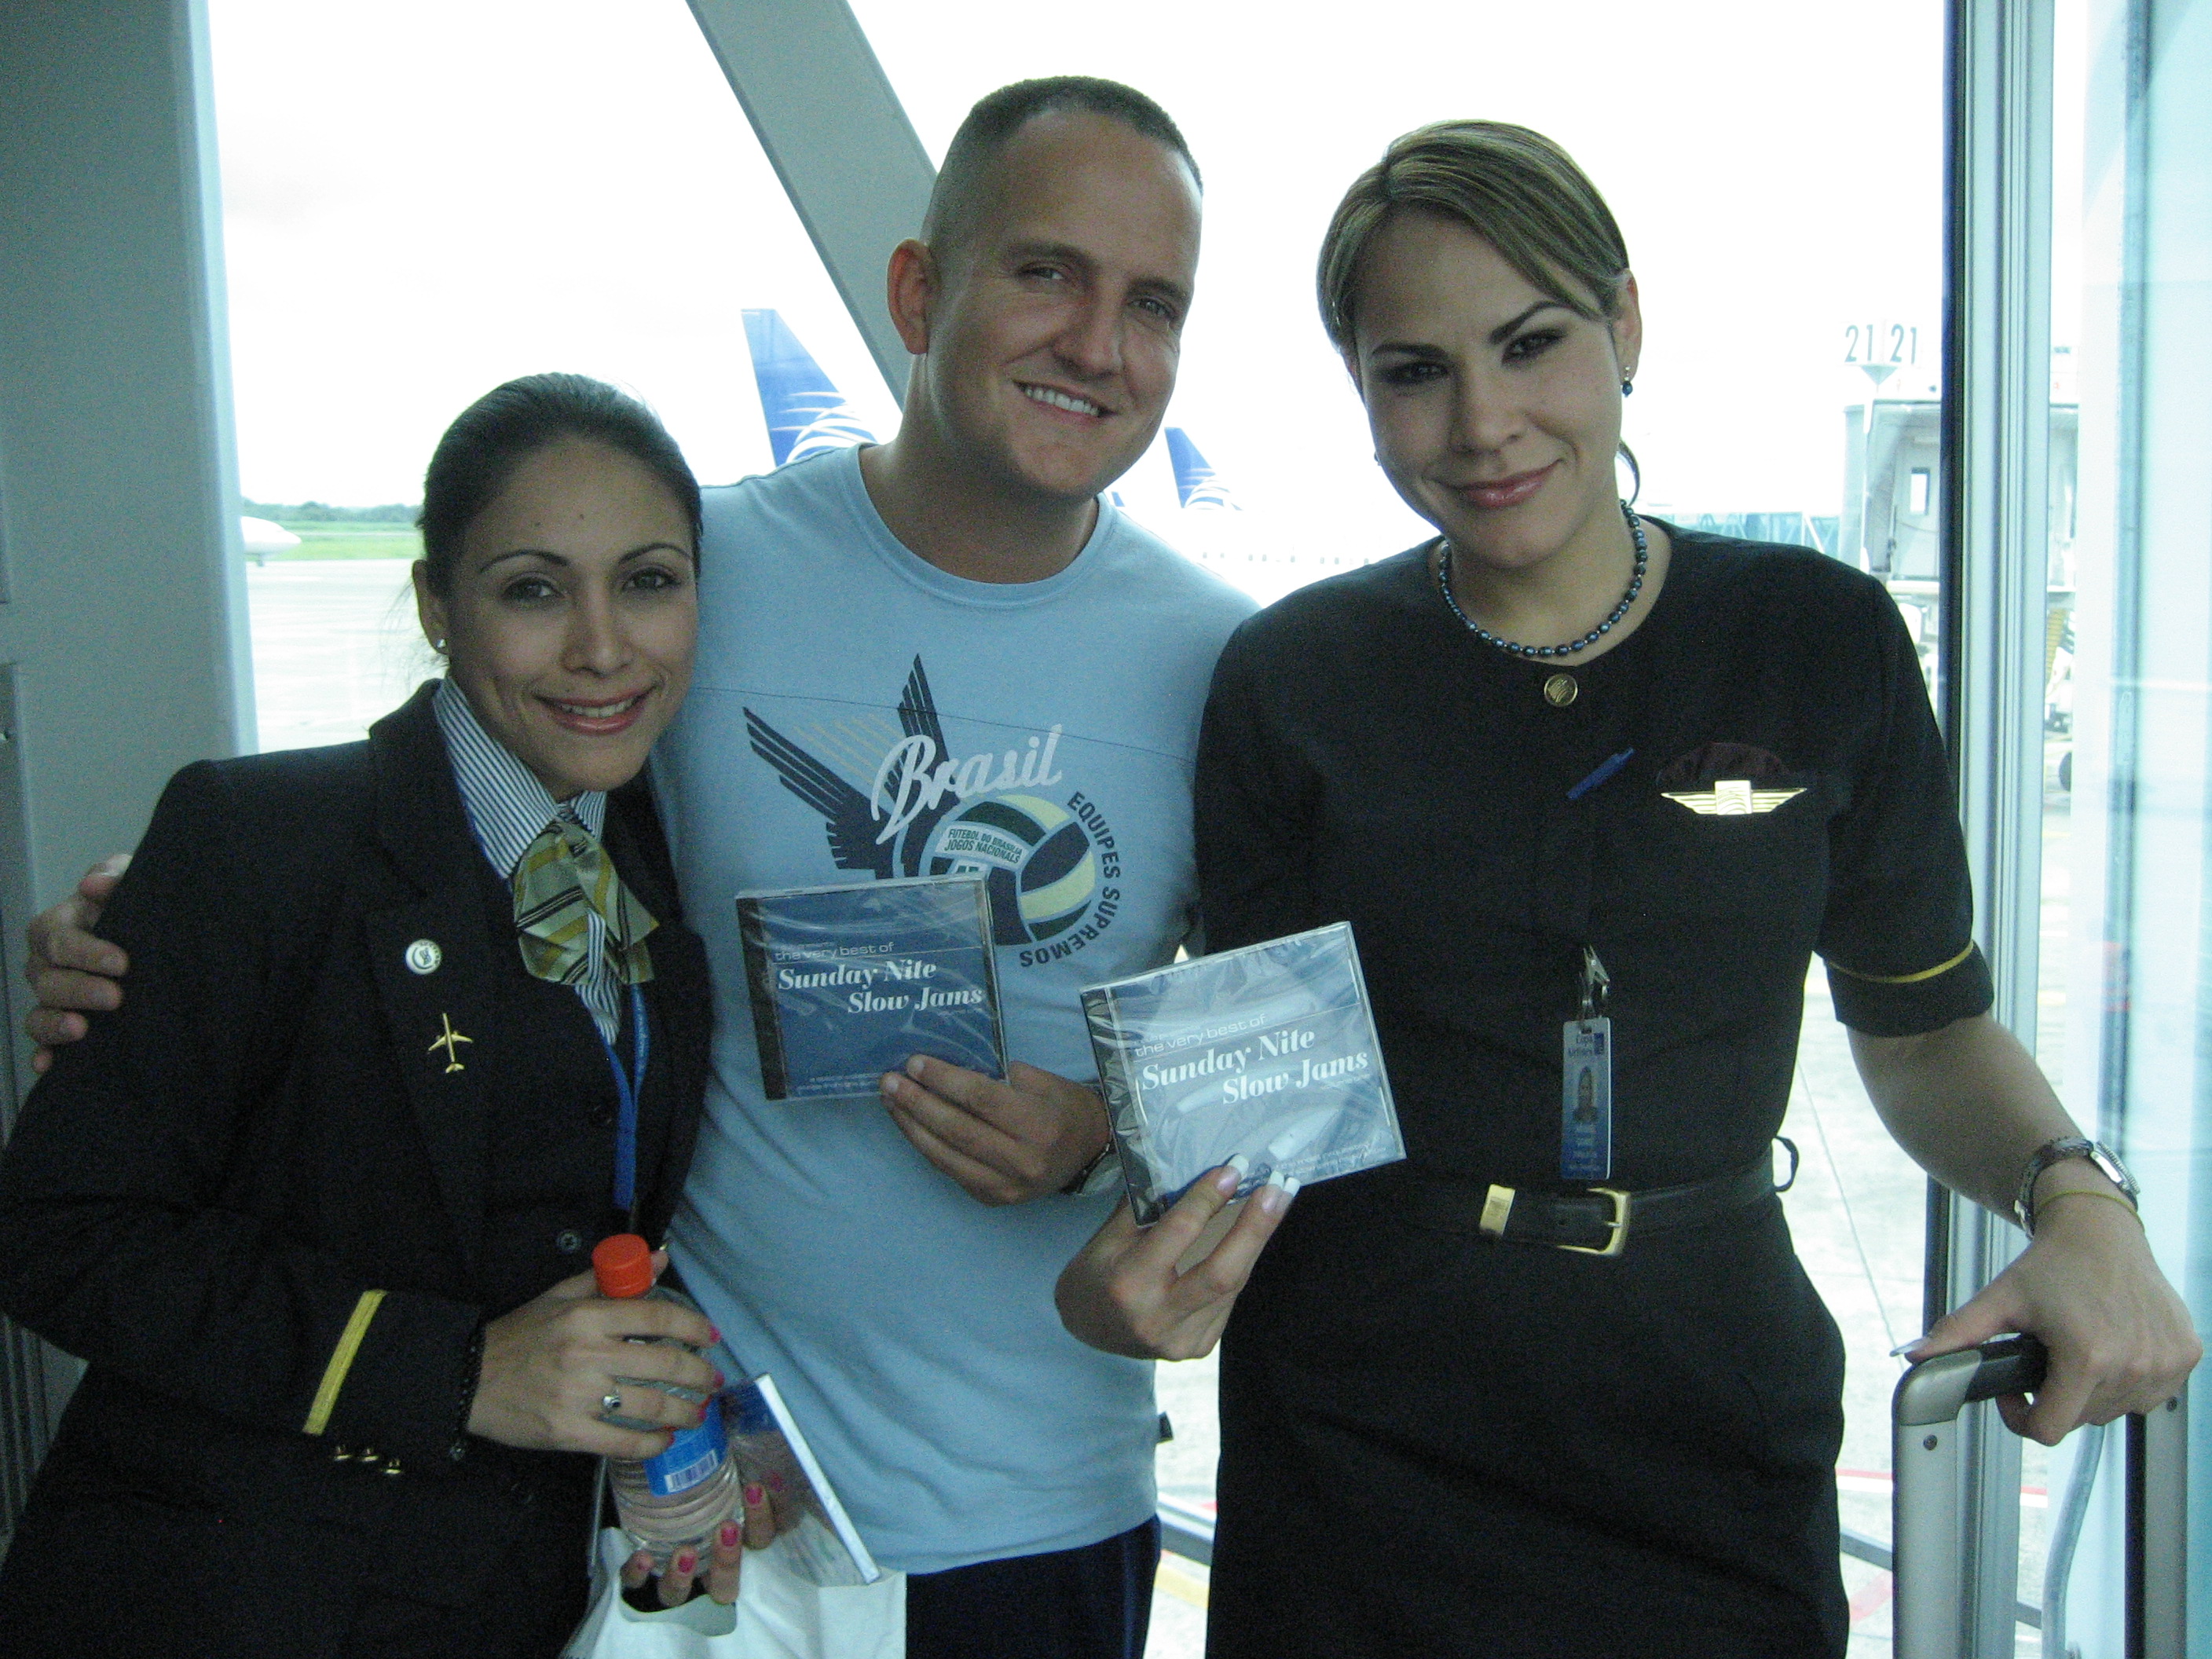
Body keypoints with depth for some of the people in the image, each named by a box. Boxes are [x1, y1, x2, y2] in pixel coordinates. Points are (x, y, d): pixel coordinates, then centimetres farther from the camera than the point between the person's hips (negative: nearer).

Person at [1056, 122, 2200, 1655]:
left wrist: (2075, 1200, -12)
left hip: (1707, 1437, 1)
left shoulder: (1823, 640, -3)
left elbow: (1926, 1027, 7)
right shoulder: (1292, 677, -5)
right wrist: (1162, 1244, -21)